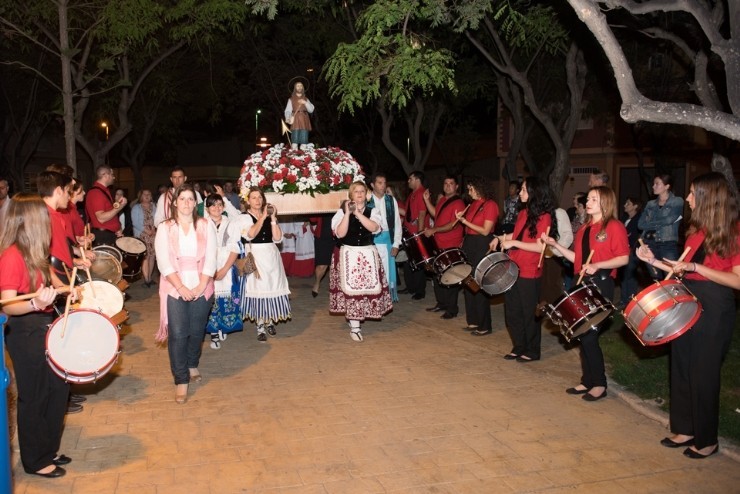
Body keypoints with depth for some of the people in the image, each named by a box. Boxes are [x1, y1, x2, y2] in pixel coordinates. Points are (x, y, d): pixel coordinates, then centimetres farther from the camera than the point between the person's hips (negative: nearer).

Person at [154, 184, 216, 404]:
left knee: (197, 332, 10)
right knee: (178, 334, -6)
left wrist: (201, 285, -11)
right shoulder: (165, 228, 2)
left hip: (201, 288, 2)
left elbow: (210, 259, 0)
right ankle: (181, 381, 3)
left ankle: (192, 365, 36)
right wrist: (181, 287, -15)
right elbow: (164, 262, -6)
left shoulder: (205, 226, 4)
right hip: (175, 289, -1)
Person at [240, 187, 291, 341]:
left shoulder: (269, 217, 11)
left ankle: (270, 321, 23)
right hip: (255, 256, -4)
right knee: (258, 289, -4)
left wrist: (273, 218, -8)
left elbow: (278, 238, 1)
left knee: (272, 288, 5)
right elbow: (250, 235, -20)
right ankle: (260, 327, 4)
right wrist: (263, 217, -18)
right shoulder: (245, 217, -1)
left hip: (272, 256, 4)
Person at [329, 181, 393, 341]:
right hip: (349, 254, -2)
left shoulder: (372, 211, 5)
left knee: (368, 286, 2)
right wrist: (348, 213, -18)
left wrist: (358, 213, -19)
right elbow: (340, 234, -13)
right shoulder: (342, 211, -1)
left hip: (368, 254, 3)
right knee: (351, 287, -6)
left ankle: (354, 320, 22)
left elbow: (374, 228, -15)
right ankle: (354, 327, 1)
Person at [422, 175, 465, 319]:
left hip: (452, 246, -8)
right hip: (439, 245, 8)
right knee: (438, 275, 16)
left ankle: (452, 309, 8)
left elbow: (453, 225, -21)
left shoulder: (458, 203, -14)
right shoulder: (442, 200, 13)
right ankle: (441, 303, 30)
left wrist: (433, 230, -24)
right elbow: (435, 214, 27)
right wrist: (427, 200, 15)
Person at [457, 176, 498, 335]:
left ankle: (484, 326, 5)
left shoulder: (490, 205, -11)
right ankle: (474, 321, 22)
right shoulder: (473, 204, 12)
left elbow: (485, 231, -16)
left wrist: (465, 221, -16)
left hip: (483, 246, -8)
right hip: (470, 244, 8)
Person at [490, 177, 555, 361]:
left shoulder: (544, 217, -12)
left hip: (529, 273, -7)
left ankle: (532, 351, 19)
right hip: (513, 270, 7)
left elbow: (540, 246, -18)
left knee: (528, 313, 4)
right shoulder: (522, 214, 11)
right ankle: (518, 347, 27)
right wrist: (500, 238, 8)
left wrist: (514, 243, -20)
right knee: (512, 312, 13)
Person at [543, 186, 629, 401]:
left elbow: (623, 258, -14)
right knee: (582, 334, 9)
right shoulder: (584, 229, 17)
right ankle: (587, 381, 19)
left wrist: (597, 265, -25)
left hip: (602, 284, -8)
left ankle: (599, 384, 5)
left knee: (590, 335, -9)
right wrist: (556, 245, 8)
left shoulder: (614, 226, -7)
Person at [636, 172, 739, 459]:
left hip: (714, 308, -8)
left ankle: (707, 440, 16)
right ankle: (685, 428, 26)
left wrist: (695, 267, -22)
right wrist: (655, 261, 8)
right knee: (681, 368, 12)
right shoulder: (697, 230, 12)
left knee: (704, 373, 1)